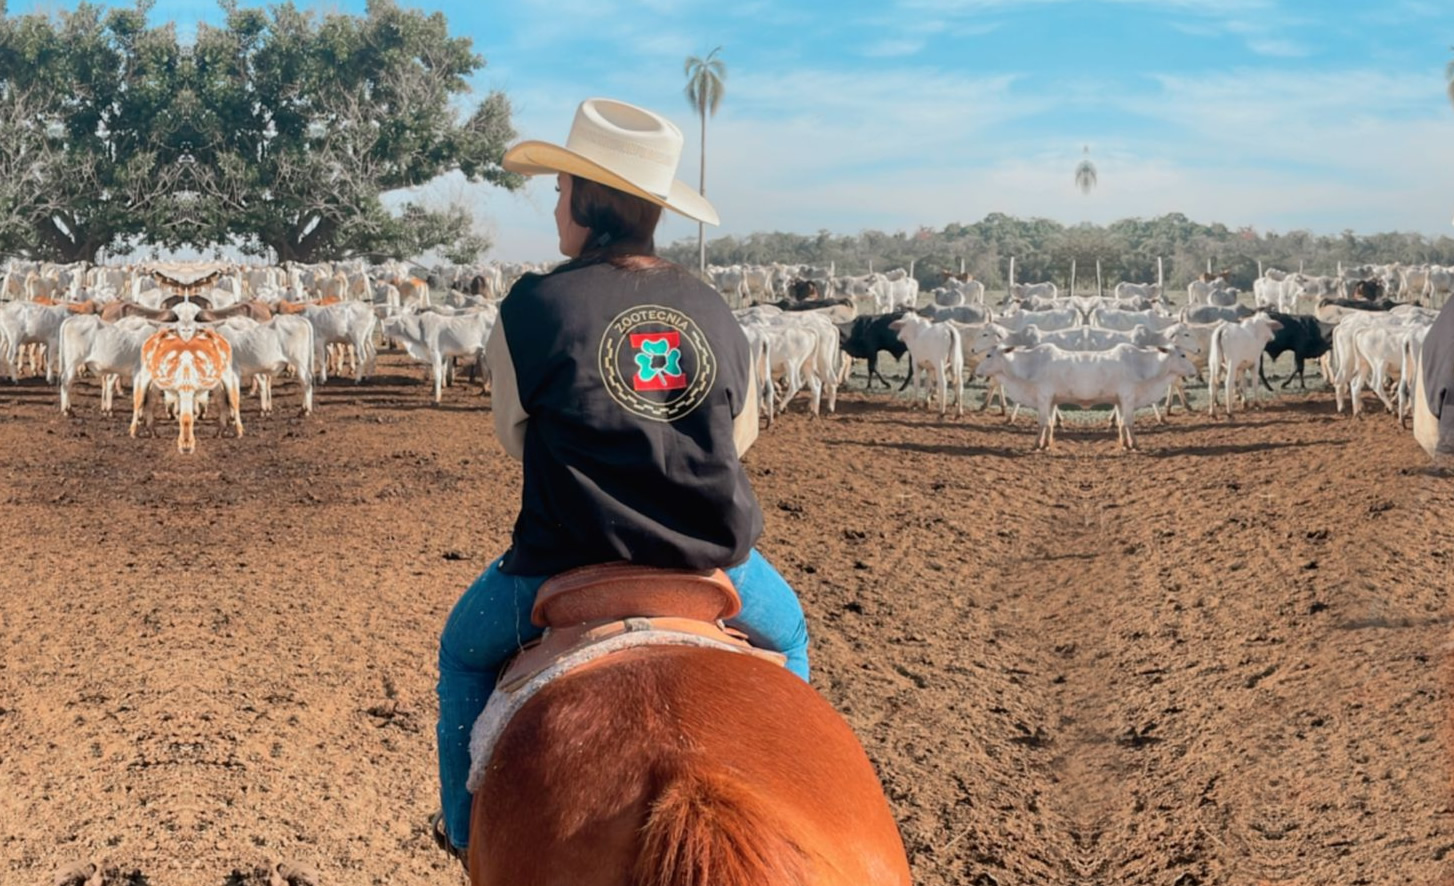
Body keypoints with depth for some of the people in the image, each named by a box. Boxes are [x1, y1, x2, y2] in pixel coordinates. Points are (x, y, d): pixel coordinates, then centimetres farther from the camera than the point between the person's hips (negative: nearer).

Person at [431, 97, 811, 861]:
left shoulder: (532, 308, -8)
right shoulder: (713, 312, 3)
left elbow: (513, 432, 5)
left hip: (571, 562, -2)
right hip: (716, 561, 3)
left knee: (466, 648, 28)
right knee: (784, 633, 35)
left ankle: (466, 827, 34)